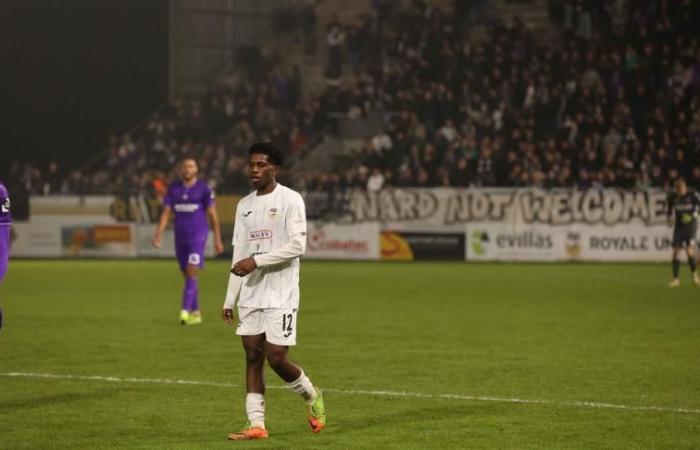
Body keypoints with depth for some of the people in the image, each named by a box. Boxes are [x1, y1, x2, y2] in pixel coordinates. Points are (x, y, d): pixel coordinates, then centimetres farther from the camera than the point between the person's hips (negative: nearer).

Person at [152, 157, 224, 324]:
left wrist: (217, 240, -2)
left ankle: (185, 311, -21)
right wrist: (158, 236, -8)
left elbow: (212, 215, -1)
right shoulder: (173, 189, 6)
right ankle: (195, 312, 20)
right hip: (180, 238, 5)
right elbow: (165, 213, 4)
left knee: (191, 272, -16)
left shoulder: (203, 189, -4)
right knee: (187, 275, 10)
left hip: (197, 236, -5)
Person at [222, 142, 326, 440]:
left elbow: (298, 245, -14)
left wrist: (256, 261, -18)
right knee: (252, 356, 2)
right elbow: (239, 255, 15)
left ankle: (313, 397, 18)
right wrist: (229, 300, 11)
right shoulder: (244, 205, 14)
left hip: (281, 295, -6)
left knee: (276, 358, -9)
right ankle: (256, 425, 4)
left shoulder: (290, 200, -6)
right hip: (251, 295, 6)